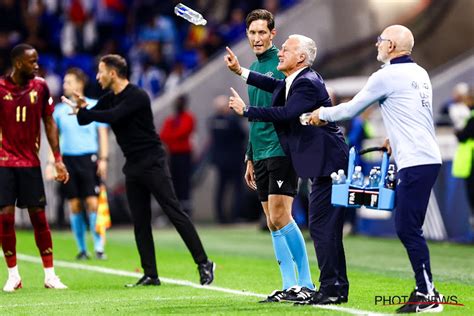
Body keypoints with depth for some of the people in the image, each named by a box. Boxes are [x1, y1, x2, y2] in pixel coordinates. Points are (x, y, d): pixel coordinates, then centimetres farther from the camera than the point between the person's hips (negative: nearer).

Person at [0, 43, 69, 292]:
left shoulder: (40, 87, 0)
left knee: (38, 215, 2)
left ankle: (50, 274, 8)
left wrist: (58, 159, 2)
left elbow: (49, 123, 6)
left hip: (31, 161, 2)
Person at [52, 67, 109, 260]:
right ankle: (82, 249, 8)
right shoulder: (59, 110, 10)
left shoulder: (94, 106, 3)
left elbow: (103, 134, 4)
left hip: (88, 158, -3)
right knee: (74, 206, 2)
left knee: (92, 203, -11)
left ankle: (99, 247, -7)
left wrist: (103, 159, -5)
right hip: (67, 159, 3)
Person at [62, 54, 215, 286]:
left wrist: (82, 110, -20)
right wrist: (82, 108, -12)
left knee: (174, 213, -9)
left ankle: (203, 264, -5)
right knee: (140, 221, 3)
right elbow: (85, 120, 11)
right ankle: (150, 275, 5)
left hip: (153, 164, -8)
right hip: (133, 167, 8)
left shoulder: (137, 96, -14)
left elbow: (113, 116, -27)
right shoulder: (109, 99, 11)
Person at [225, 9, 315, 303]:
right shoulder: (254, 68, 17)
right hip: (261, 154, 8)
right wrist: (251, 157, 23)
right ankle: (289, 286, 9)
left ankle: (306, 283, -7)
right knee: (273, 223, 6)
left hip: (282, 150, -8)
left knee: (281, 217, -14)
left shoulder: (282, 64, -7)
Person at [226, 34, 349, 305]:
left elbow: (285, 113, -25)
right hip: (324, 163, 11)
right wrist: (241, 72, 30)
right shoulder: (297, 80, 15)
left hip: (327, 163, -11)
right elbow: (278, 86, 33)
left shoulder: (308, 83, -16)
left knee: (322, 226, -10)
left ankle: (332, 289, -9)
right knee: (324, 227, 13)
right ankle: (336, 288, 18)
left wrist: (246, 110, -15)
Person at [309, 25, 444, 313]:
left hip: (415, 163, -9)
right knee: (408, 227, 12)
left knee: (408, 228, -8)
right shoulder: (420, 74, 16)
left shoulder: (387, 76, -8)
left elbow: (351, 109, 1)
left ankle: (428, 295, -9)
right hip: (427, 157, 9)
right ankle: (424, 289, 12)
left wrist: (323, 114, 17)